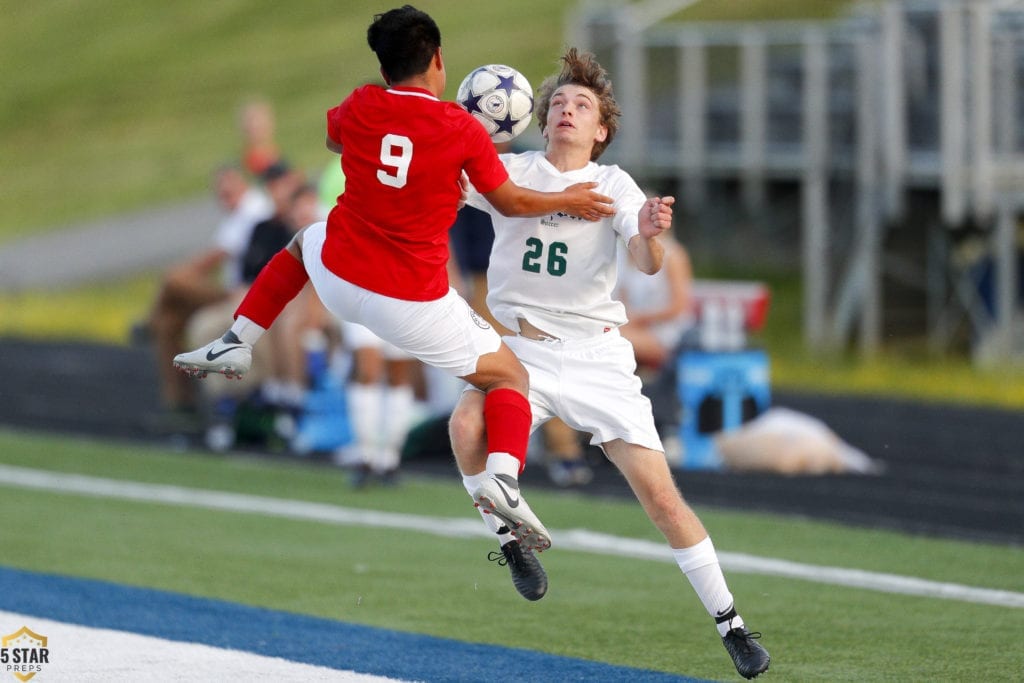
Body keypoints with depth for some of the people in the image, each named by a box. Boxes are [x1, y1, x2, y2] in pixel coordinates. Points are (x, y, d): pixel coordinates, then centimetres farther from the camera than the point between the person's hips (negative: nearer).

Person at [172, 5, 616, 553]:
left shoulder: (360, 107, -1)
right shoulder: (463, 129, -10)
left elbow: (332, 139, 24)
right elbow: (511, 203, 3)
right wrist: (568, 201, 19)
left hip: (338, 281, 3)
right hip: (414, 306, -3)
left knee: (305, 240, 38)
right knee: (510, 378, 11)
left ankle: (235, 345, 28)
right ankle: (502, 478, -17)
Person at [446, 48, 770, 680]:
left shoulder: (614, 186, 1)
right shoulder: (511, 172, 3)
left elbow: (648, 263, -14)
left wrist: (651, 235, -37)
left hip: (598, 355, 0)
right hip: (523, 347, 1)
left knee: (660, 492, -8)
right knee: (468, 424, -31)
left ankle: (731, 624, 2)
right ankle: (510, 538, -5)